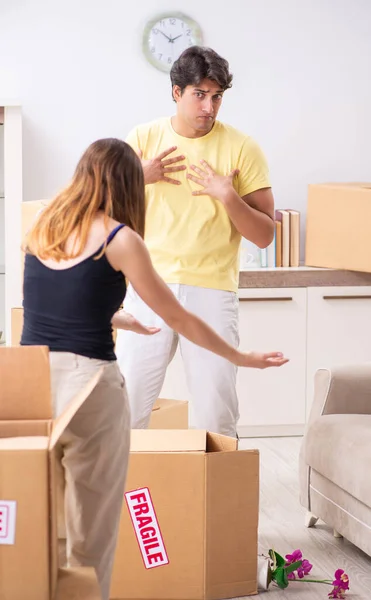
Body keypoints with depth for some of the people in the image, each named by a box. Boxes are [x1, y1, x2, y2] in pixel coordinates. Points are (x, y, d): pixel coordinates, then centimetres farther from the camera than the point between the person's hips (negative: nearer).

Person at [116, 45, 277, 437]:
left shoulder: (242, 148, -2)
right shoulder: (144, 137, 3)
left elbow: (264, 236, -1)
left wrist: (228, 196, -17)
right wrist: (140, 177, -10)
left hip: (212, 291, -1)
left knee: (216, 411, 0)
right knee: (127, 403, 2)